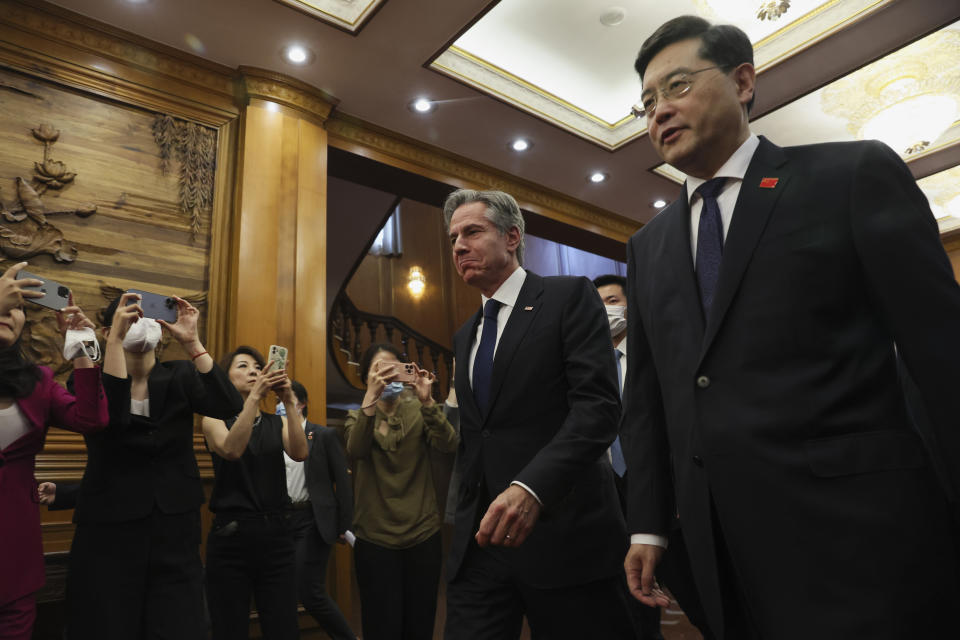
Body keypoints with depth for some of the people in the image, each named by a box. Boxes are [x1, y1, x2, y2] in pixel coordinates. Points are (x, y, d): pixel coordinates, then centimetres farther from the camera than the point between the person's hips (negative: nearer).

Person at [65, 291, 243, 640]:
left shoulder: (180, 376, 2)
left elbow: (228, 405, -16)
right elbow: (109, 418, -24)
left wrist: (191, 341, -21)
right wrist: (116, 338, -27)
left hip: (175, 532, 2)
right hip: (109, 532, -1)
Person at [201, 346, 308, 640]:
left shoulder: (277, 423, 9)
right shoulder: (215, 420, 2)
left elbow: (300, 453, -10)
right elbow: (232, 450, -20)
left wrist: (290, 402, -19)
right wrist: (254, 395, -27)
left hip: (276, 534, 2)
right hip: (231, 536, -2)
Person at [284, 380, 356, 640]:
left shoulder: (324, 435, -4)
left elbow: (342, 481, -5)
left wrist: (344, 524, -7)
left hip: (311, 519, -5)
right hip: (281, 518, 5)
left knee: (309, 590, -6)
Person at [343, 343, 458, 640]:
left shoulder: (418, 410, 2)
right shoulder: (357, 416, 3)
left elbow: (448, 444, -16)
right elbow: (355, 450, -19)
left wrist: (427, 401, -29)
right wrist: (371, 398, -31)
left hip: (423, 533, 1)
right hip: (375, 538, 0)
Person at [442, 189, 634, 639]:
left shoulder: (570, 297, -4)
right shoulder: (465, 337, 17)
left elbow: (598, 406, -16)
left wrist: (531, 488, -28)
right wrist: (466, 520, 13)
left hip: (564, 535, -5)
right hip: (480, 539, 6)